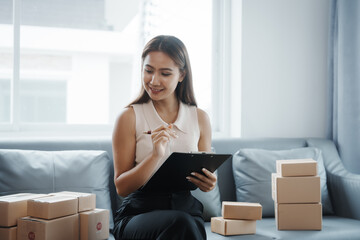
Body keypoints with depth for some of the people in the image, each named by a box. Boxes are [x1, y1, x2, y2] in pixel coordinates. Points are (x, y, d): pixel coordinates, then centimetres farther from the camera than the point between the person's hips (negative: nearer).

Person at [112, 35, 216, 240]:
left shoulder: (200, 118, 9)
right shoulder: (130, 117, 0)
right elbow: (122, 187, -4)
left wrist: (209, 183, -7)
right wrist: (155, 155, -20)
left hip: (186, 208, 2)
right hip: (139, 213, -2)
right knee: (179, 223, -35)